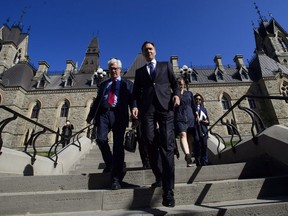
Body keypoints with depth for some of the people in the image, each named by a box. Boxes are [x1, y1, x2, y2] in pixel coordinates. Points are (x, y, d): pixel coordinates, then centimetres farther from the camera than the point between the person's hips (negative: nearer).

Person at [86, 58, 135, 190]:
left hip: (118, 115, -2)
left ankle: (116, 179, -2)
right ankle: (109, 163, 15)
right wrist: (91, 115, 12)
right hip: (103, 113, 3)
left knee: (118, 145, -7)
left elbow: (132, 101, 5)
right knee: (100, 139, -15)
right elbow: (97, 100, 22)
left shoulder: (127, 84, 17)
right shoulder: (103, 84, 27)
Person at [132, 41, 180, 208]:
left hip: (165, 106, -1)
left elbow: (175, 83, 16)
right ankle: (159, 176, 15)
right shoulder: (139, 71, 26)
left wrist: (177, 94, -5)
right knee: (150, 142, -7)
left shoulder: (166, 65, 25)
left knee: (167, 146, -11)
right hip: (147, 108, 2)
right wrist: (135, 106, -2)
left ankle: (168, 190, -8)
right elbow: (136, 92, 17)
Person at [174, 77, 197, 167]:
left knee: (190, 138, 0)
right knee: (183, 135, -23)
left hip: (190, 118, 3)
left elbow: (194, 106, 17)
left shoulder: (189, 93, 18)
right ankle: (187, 155, -39)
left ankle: (189, 159, 8)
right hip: (179, 118, -3)